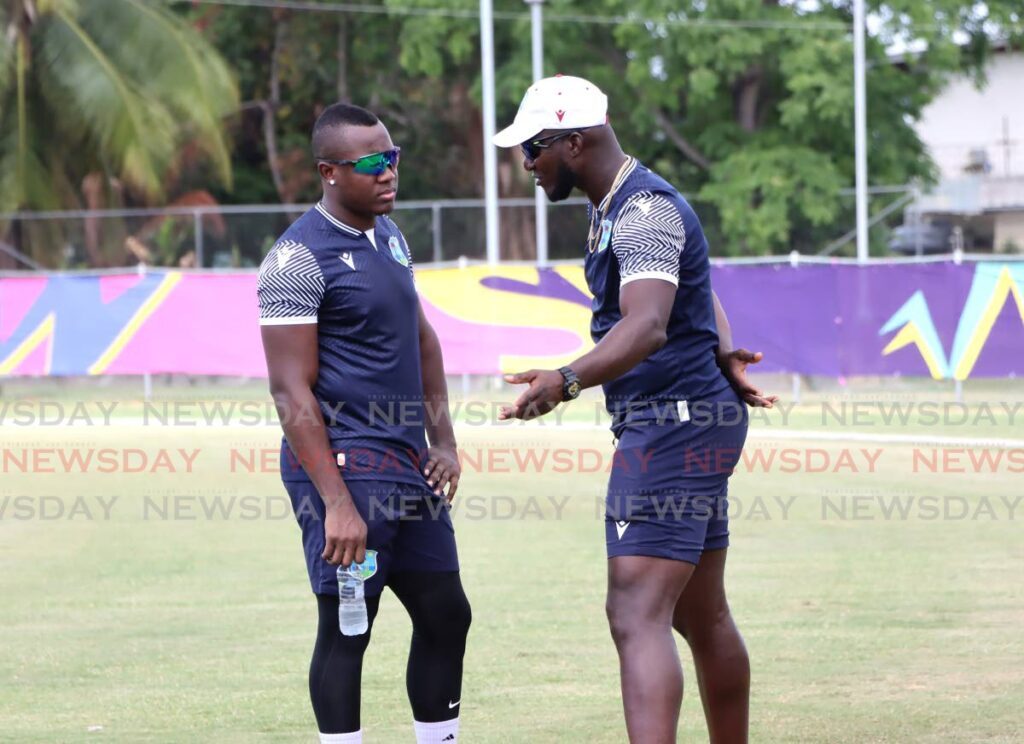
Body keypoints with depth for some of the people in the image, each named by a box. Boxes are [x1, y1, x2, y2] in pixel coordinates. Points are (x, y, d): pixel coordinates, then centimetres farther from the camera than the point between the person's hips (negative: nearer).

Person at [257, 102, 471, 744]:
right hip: (345, 466, -9)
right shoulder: (300, 257, -13)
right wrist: (336, 503, -22)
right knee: (347, 626, -5)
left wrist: (443, 441, 16)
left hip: (410, 466, 9)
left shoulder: (389, 236, 14)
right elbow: (292, 391, -17)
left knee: (445, 615, 12)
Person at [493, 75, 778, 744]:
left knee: (637, 615, -20)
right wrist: (724, 354, 13)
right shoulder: (613, 207, 17)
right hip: (693, 426, 11)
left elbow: (647, 326, -34)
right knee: (702, 616, 18)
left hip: (676, 424, -11)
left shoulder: (644, 211, -17)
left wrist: (567, 381, -49)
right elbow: (699, 290, 31)